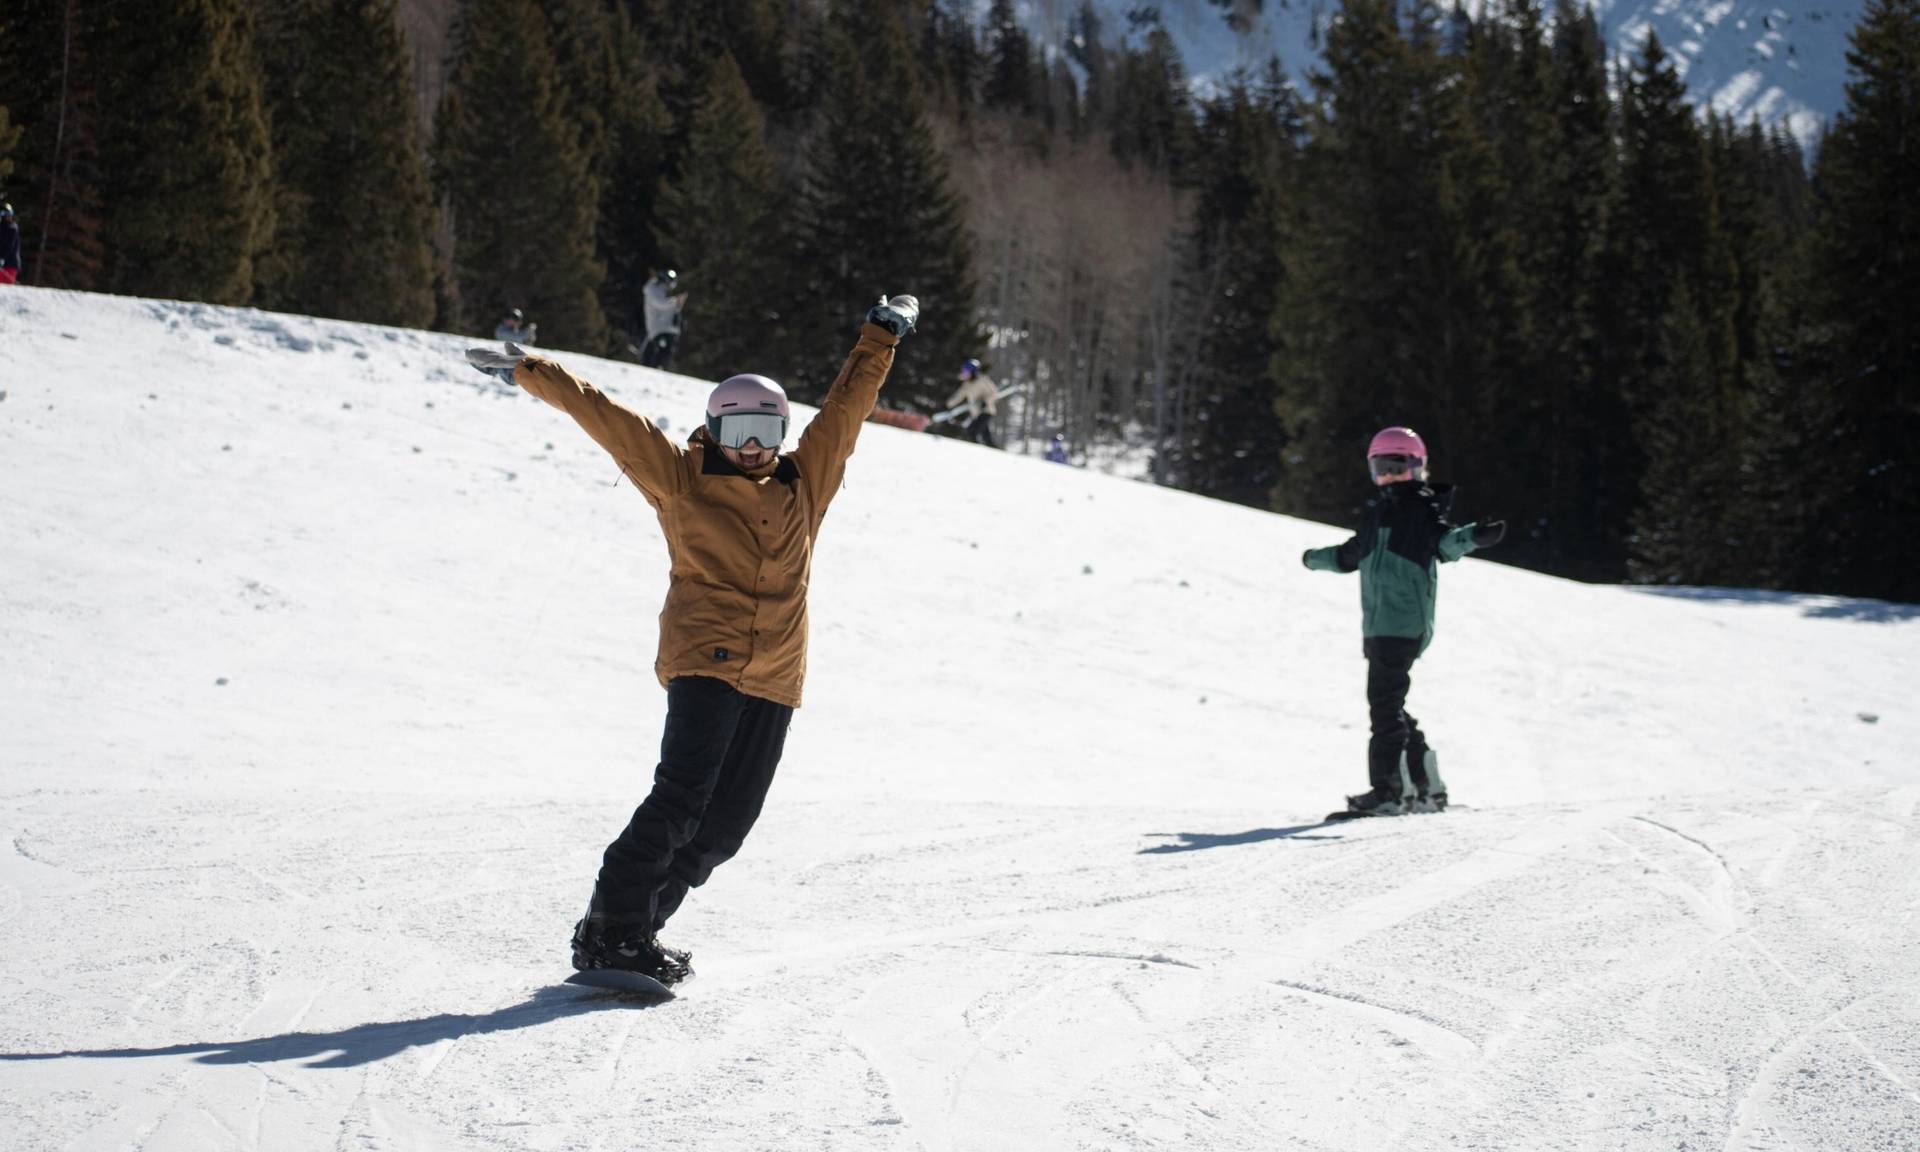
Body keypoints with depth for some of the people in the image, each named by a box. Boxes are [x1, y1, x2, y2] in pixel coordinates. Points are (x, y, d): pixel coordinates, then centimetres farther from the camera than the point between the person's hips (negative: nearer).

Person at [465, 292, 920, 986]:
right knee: (682, 797, -19)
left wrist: (881, 338, 29)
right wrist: (529, 371, 5)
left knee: (724, 825, 2)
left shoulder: (805, 484, 15)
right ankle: (609, 929, -16)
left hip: (774, 681, 5)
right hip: (704, 664, -5)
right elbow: (601, 415, 5)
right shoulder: (681, 480, 5)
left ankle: (634, 931, 12)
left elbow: (846, 406, 23)